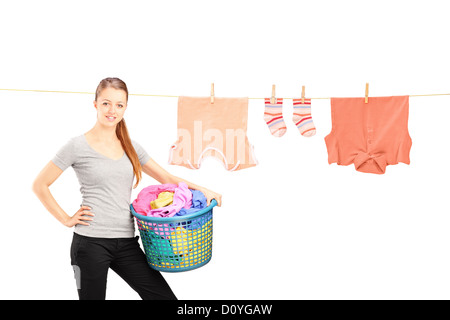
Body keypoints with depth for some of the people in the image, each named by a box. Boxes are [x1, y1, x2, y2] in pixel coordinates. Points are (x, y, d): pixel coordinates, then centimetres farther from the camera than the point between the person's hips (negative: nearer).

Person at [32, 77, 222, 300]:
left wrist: (201, 189, -1)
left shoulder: (131, 148, 10)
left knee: (165, 297, -1)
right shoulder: (78, 146, -4)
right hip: (90, 243, -4)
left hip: (126, 243, 5)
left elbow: (166, 178, 13)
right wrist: (67, 220, -4)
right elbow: (40, 185, 0)